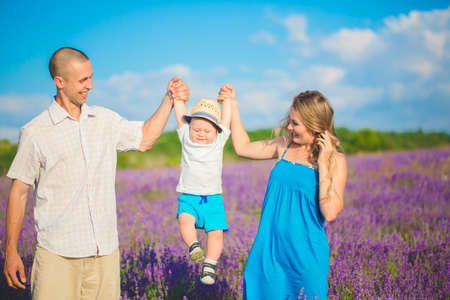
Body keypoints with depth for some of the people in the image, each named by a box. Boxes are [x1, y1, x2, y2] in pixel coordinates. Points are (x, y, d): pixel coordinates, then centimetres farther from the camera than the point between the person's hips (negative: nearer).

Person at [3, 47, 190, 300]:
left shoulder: (106, 120, 10)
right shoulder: (36, 132, -3)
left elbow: (145, 139, 23)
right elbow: (19, 193, 0)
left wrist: (170, 100, 13)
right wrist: (11, 252, 0)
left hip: (105, 252, 4)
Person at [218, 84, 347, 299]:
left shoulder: (335, 160, -7)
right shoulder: (284, 146, 5)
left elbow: (330, 213, -16)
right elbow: (242, 147, 19)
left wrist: (323, 165, -17)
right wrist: (232, 104, 17)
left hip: (304, 255, -4)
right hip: (269, 250, 4)